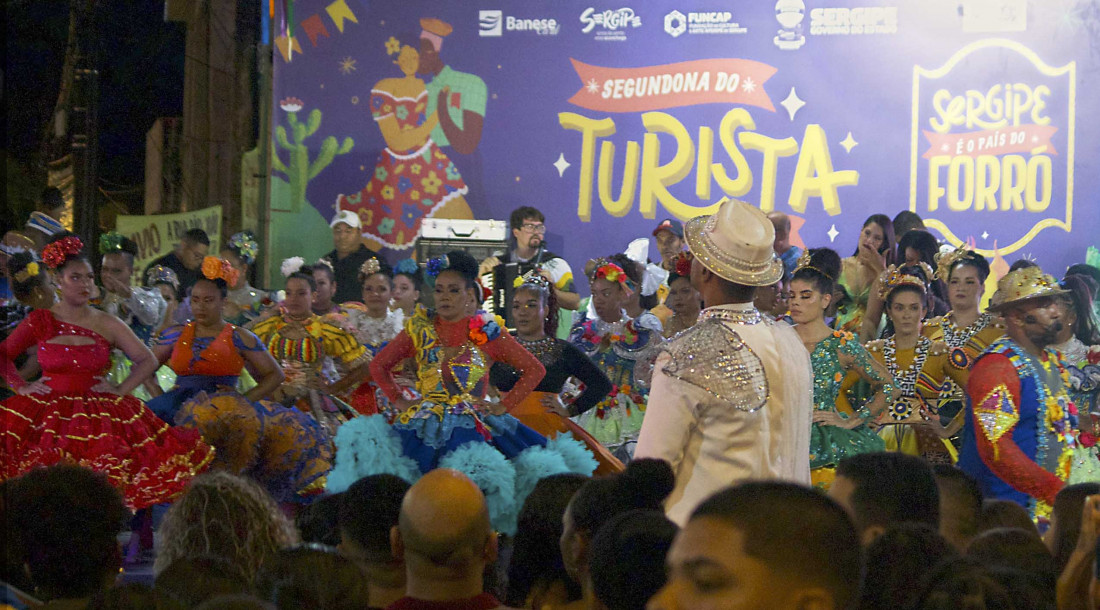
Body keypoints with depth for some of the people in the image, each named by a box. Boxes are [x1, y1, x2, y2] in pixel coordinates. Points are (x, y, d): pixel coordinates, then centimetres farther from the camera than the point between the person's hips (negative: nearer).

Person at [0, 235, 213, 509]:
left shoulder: (108, 326, 9)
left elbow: (147, 361, 14)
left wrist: (121, 390, 3)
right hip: (49, 412, -1)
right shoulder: (39, 322, 8)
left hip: (98, 414, 1)